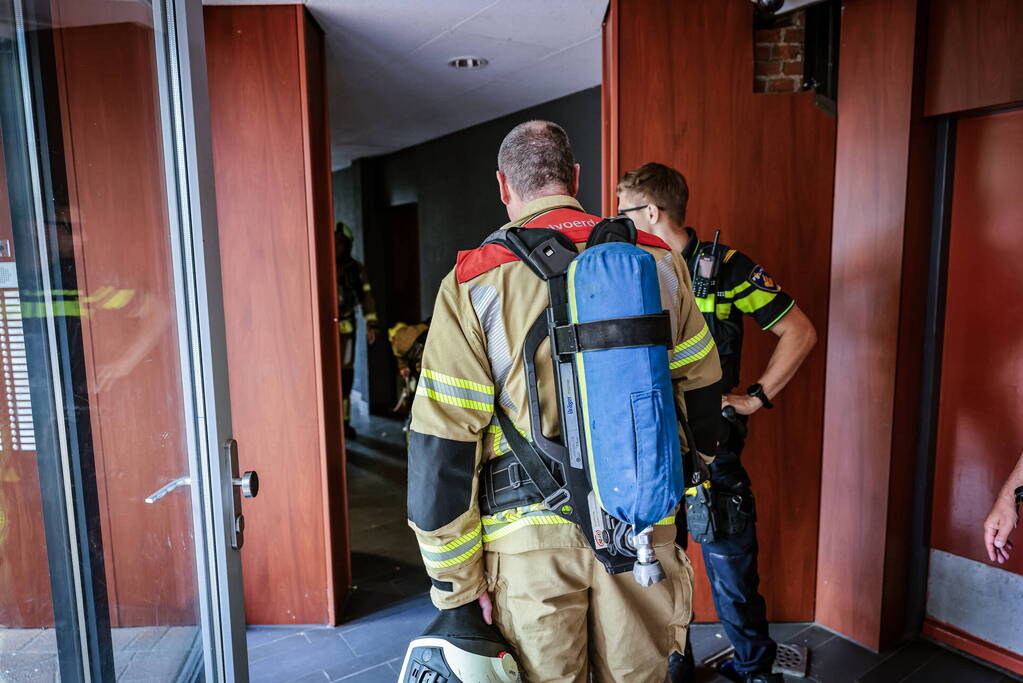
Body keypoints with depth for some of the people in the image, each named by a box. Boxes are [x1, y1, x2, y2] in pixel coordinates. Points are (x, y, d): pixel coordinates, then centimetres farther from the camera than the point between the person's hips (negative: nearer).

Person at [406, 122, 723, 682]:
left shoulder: (474, 284, -9)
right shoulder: (659, 262, 1)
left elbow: (440, 447, -11)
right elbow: (701, 391, 8)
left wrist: (456, 586, -2)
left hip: (531, 539, -2)